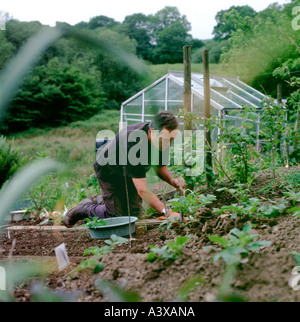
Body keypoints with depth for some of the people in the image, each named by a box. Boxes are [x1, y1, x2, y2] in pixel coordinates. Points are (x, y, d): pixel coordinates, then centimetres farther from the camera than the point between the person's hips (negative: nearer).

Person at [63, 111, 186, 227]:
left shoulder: (162, 139, -20)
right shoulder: (134, 143, -43)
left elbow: (160, 166, 0)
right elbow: (142, 190, -44)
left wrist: (172, 181, -21)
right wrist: (167, 212, -48)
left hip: (128, 172, 8)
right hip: (109, 171, -7)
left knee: (135, 210, 16)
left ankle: (101, 200, 37)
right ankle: (85, 209, 16)